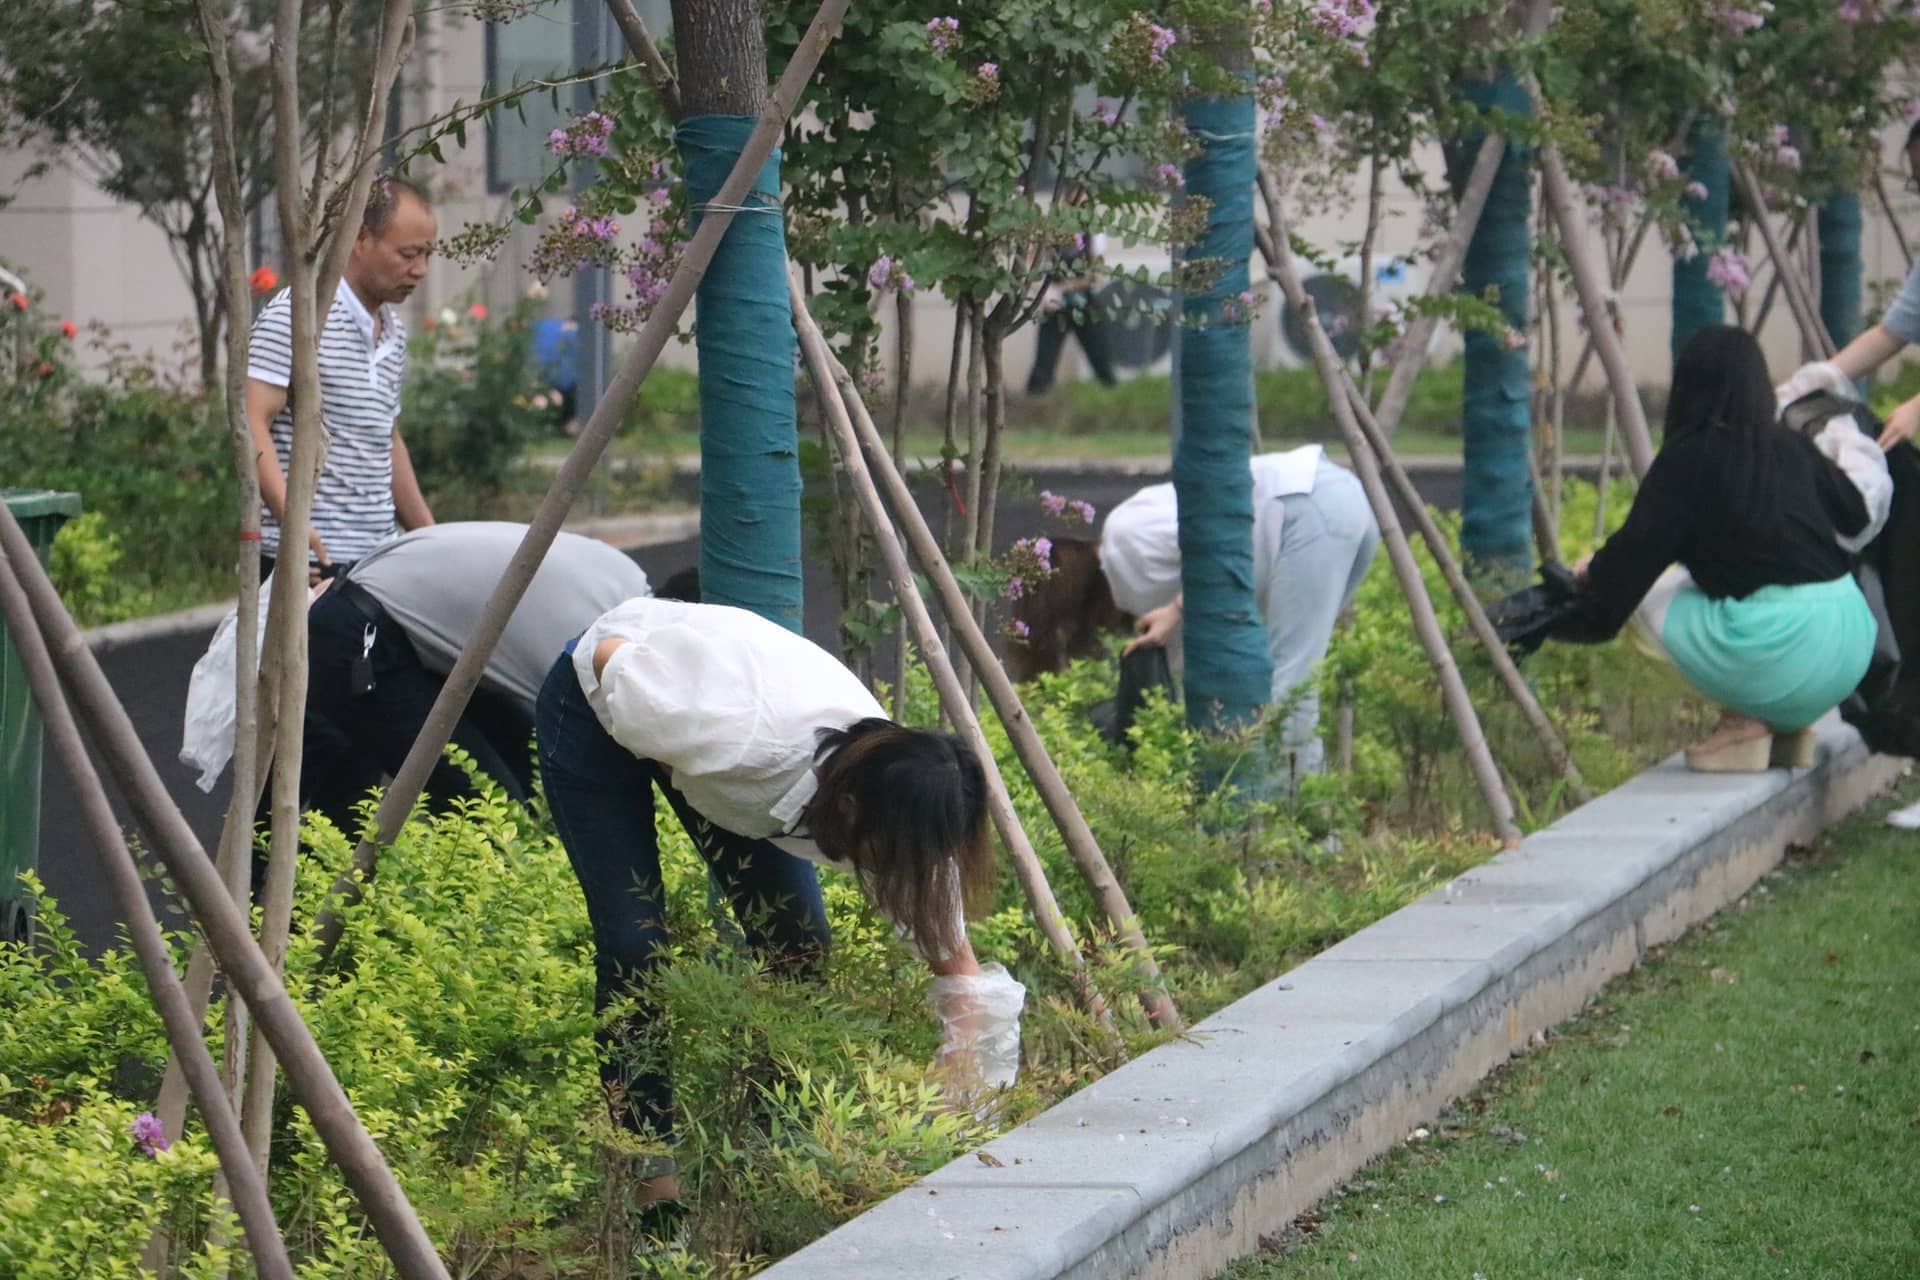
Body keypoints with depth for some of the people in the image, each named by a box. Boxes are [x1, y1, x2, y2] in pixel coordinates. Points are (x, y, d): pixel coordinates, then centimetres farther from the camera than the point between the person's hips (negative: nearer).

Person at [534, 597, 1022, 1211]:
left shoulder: (893, 791, -26)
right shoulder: (751, 741, -44)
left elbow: (956, 963, -18)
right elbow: (611, 656, -29)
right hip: (596, 702, -5)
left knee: (796, 940, -5)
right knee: (634, 942, -12)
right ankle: (650, 1171, -1)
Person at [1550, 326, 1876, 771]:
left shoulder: (1688, 458, -3)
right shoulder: (1793, 449, 12)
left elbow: (1635, 555, -3)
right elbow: (1856, 518, 28)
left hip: (1779, 661, -6)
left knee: (1646, 592, 13)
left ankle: (1744, 721, 3)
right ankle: (1788, 728, 17)